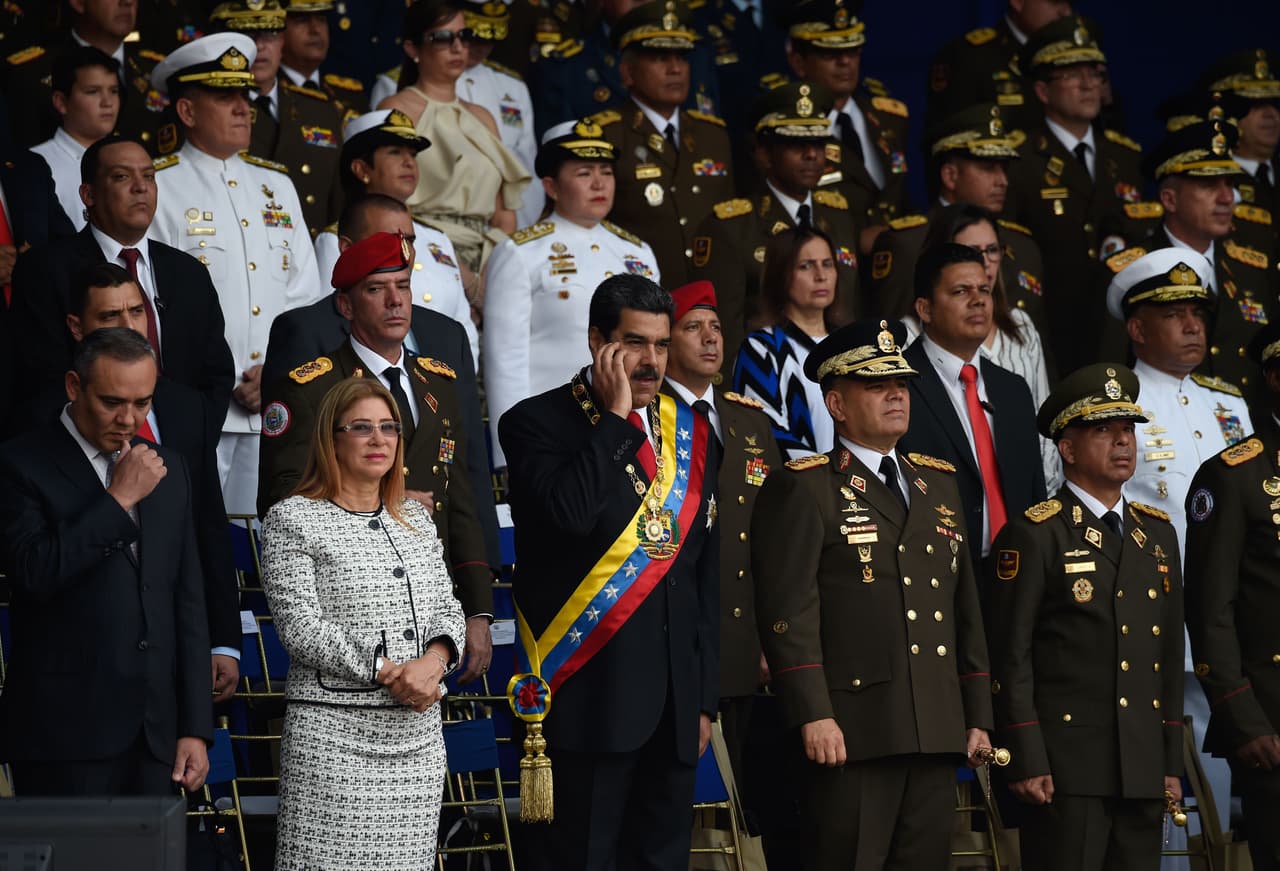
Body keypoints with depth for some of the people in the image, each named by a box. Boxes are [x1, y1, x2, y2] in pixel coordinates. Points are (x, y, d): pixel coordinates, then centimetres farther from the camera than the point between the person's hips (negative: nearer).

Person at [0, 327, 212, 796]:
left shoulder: (167, 468, 14)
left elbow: (187, 603, 14)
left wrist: (195, 728, 9)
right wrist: (119, 499, -15)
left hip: (154, 735, 5)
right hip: (66, 736, -5)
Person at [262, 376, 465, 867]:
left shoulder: (415, 517, 17)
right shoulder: (292, 519, -1)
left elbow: (447, 609, 14)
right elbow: (299, 625, -9)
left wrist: (434, 660, -9)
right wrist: (388, 674, -15)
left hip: (419, 733, 5)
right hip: (334, 733, -5)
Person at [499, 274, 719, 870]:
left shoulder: (690, 433, 13)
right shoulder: (538, 423, -3)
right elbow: (569, 511, -24)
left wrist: (705, 696, 13)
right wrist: (615, 417, -14)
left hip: (674, 703, 5)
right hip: (592, 691, -5)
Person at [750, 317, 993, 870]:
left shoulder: (939, 484, 20)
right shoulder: (802, 490, -1)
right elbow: (788, 612, -9)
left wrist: (978, 716, 15)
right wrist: (812, 716, -17)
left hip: (939, 734, 6)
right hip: (852, 730, -6)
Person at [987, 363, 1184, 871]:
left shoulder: (1158, 534, 16)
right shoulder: (1033, 536, -4)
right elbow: (1010, 656, -8)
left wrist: (1172, 763, 13)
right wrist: (1026, 762, -13)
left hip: (1144, 771, 6)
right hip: (1067, 770, -6)